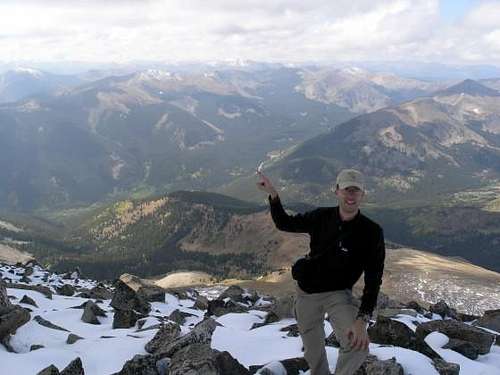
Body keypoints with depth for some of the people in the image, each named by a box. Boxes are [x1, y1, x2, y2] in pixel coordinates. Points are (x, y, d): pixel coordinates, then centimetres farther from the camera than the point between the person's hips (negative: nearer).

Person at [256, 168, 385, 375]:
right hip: (306, 293, 3)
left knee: (358, 345, -27)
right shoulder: (321, 217, -6)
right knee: (313, 354, 14)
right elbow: (285, 223, 9)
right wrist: (272, 194, -8)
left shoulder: (371, 232, -17)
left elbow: (373, 280, -19)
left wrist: (362, 320, -31)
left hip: (338, 294, -3)